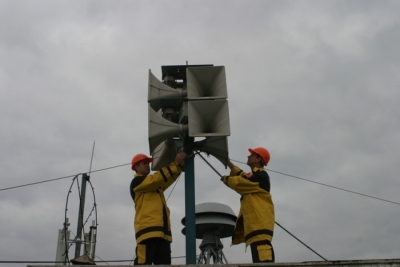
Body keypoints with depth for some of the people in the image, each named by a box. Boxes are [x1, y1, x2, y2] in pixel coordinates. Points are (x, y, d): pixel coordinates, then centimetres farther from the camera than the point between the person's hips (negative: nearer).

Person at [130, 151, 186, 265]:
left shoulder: (155, 185, 32)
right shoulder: (137, 181, 6)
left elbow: (170, 178, 20)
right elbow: (158, 178, -8)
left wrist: (180, 163, 6)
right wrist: (175, 163, -6)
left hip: (162, 231, 8)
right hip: (148, 229, -8)